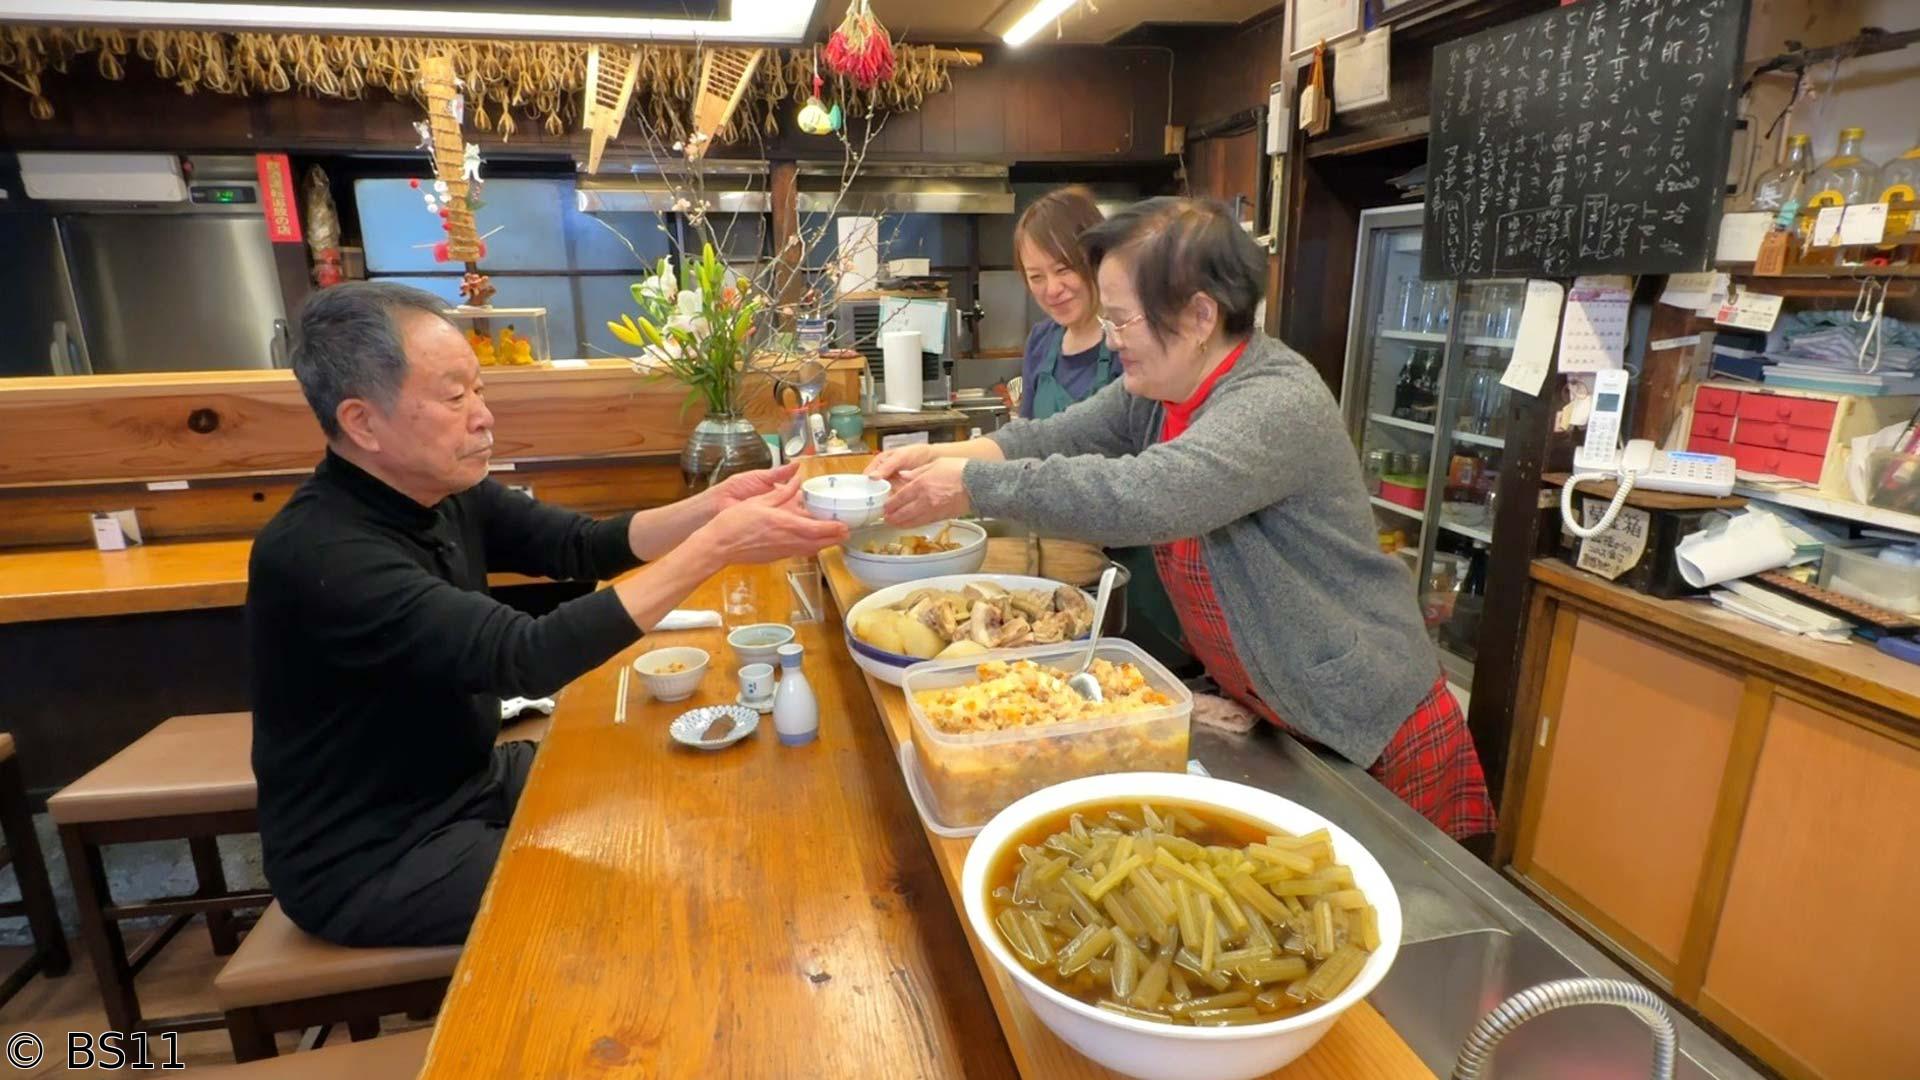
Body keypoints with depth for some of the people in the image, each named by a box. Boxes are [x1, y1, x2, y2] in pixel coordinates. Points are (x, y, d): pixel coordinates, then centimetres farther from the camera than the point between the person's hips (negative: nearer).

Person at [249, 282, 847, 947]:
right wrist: (716, 547, -39)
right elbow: (527, 658, -38)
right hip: (371, 858, -7)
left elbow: (581, 545, -4)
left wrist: (711, 507, -21)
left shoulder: (441, 492, -4)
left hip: (468, 779, 8)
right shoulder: (317, 553, -30)